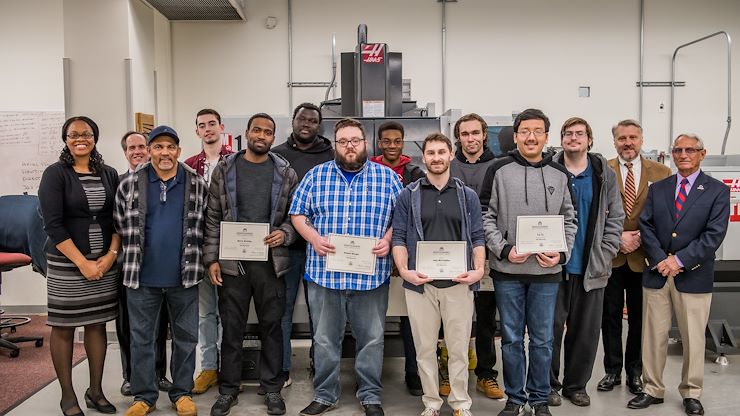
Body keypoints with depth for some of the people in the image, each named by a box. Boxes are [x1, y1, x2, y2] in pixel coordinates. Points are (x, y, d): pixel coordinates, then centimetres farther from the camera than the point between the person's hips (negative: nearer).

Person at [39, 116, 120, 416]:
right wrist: (82, 262, -15)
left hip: (105, 263, 4)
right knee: (63, 328, 5)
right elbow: (52, 224, -11)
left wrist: (111, 255, -7)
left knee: (98, 324, 10)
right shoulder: (55, 174, -4)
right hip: (66, 265, -3)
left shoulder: (109, 174, 7)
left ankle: (95, 390, 23)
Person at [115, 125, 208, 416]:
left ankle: (182, 392, 26)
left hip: (184, 276, 0)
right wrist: (134, 258, 9)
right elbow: (121, 226, 8)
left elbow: (204, 226, 8)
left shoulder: (197, 184, 0)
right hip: (142, 276, 0)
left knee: (186, 336, 10)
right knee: (141, 338, 10)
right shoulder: (130, 185, 0)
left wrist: (195, 259, 6)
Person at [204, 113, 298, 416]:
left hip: (271, 262, 0)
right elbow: (213, 218, 3)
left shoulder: (286, 173, 3)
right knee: (232, 328, 9)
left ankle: (272, 388, 24)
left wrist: (284, 234, -13)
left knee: (272, 326, 9)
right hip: (231, 261, 0)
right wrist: (212, 259, -2)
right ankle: (228, 390, 24)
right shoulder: (224, 169, 3)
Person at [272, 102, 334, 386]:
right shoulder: (276, 156, 6)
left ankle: (318, 362, 29)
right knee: (282, 308, 6)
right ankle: (282, 370, 17)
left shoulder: (332, 157, 3)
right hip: (285, 246, 1)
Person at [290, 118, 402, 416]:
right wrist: (314, 238, -11)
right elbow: (298, 213, 6)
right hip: (324, 272, 1)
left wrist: (388, 239, -11)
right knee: (324, 339, 12)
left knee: (372, 339, 10)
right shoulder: (316, 175, 5)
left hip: (372, 274, 0)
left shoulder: (388, 177, 4)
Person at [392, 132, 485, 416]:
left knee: (458, 348, 8)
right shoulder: (408, 195, 4)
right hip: (420, 283, 0)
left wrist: (479, 269, -10)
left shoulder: (468, 195, 8)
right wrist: (404, 271, -12)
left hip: (458, 283, 1)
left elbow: (478, 238, 6)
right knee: (425, 348, 9)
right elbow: (399, 237, 1)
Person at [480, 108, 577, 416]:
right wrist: (504, 249, -13)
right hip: (507, 271, -1)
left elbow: (569, 221, 10)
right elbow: (486, 217, -2)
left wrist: (562, 254, -5)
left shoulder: (559, 174, 6)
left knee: (542, 339, 10)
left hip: (547, 271, 2)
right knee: (511, 338, 9)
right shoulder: (499, 170, -1)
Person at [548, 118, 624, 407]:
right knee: (551, 328, 5)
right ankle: (549, 384, 21)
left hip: (591, 269, 2)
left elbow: (616, 218, 6)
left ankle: (576, 385, 26)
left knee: (586, 331, 9)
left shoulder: (605, 175, 5)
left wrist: (604, 256, -3)